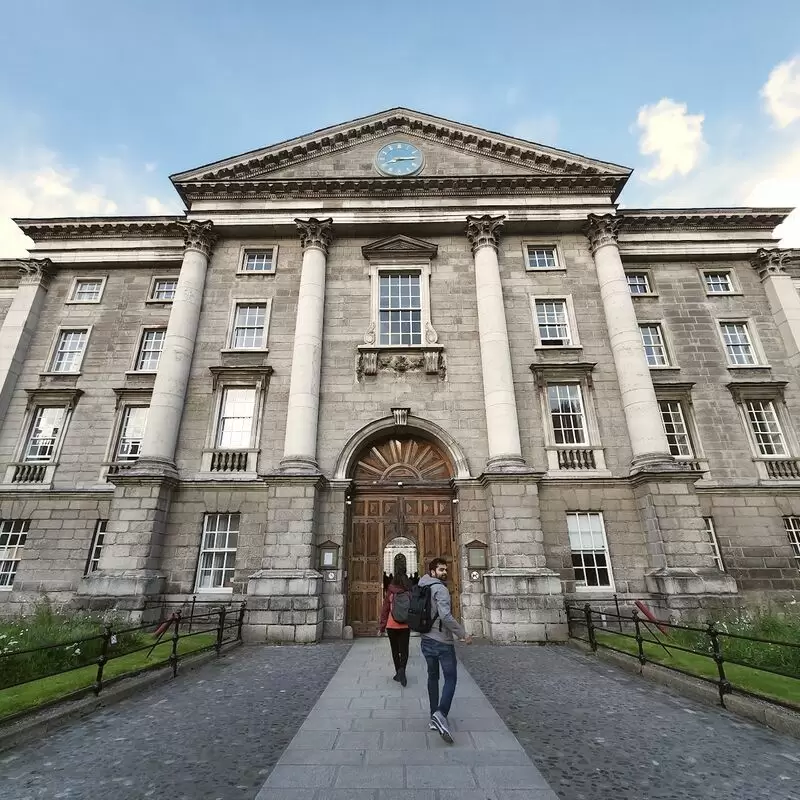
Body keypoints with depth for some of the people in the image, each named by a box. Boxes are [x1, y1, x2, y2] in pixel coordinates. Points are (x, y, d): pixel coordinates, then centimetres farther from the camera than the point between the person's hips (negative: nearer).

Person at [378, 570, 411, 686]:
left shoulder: (390, 593, -5)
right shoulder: (409, 593, -3)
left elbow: (385, 610, -2)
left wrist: (382, 627, 6)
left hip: (391, 625, 0)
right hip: (405, 626, 0)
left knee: (395, 650, 15)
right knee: (404, 649, 5)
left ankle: (398, 672, 18)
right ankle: (402, 669, -17)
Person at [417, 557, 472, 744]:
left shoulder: (422, 588, 7)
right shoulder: (440, 589, -17)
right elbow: (446, 616, -27)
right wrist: (463, 634, -19)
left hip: (426, 640, 8)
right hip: (442, 641, -8)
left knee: (433, 677, 17)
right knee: (450, 678, 1)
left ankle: (434, 717, 21)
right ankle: (441, 713, -15)